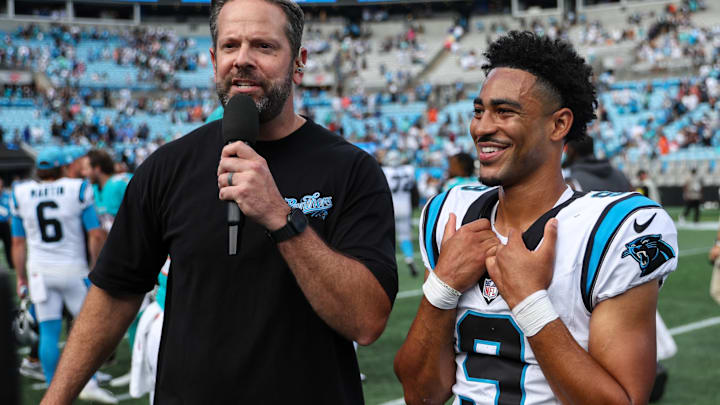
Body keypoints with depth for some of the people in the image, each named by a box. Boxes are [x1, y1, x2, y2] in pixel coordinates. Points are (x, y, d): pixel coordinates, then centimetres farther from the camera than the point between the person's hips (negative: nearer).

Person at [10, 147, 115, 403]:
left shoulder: (21, 195, 3)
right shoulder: (78, 190, -5)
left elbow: (18, 243, 8)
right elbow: (96, 235, -7)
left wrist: (21, 277, 16)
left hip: (39, 271, 3)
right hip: (72, 269, -3)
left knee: (49, 332, 6)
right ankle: (89, 383, 1)